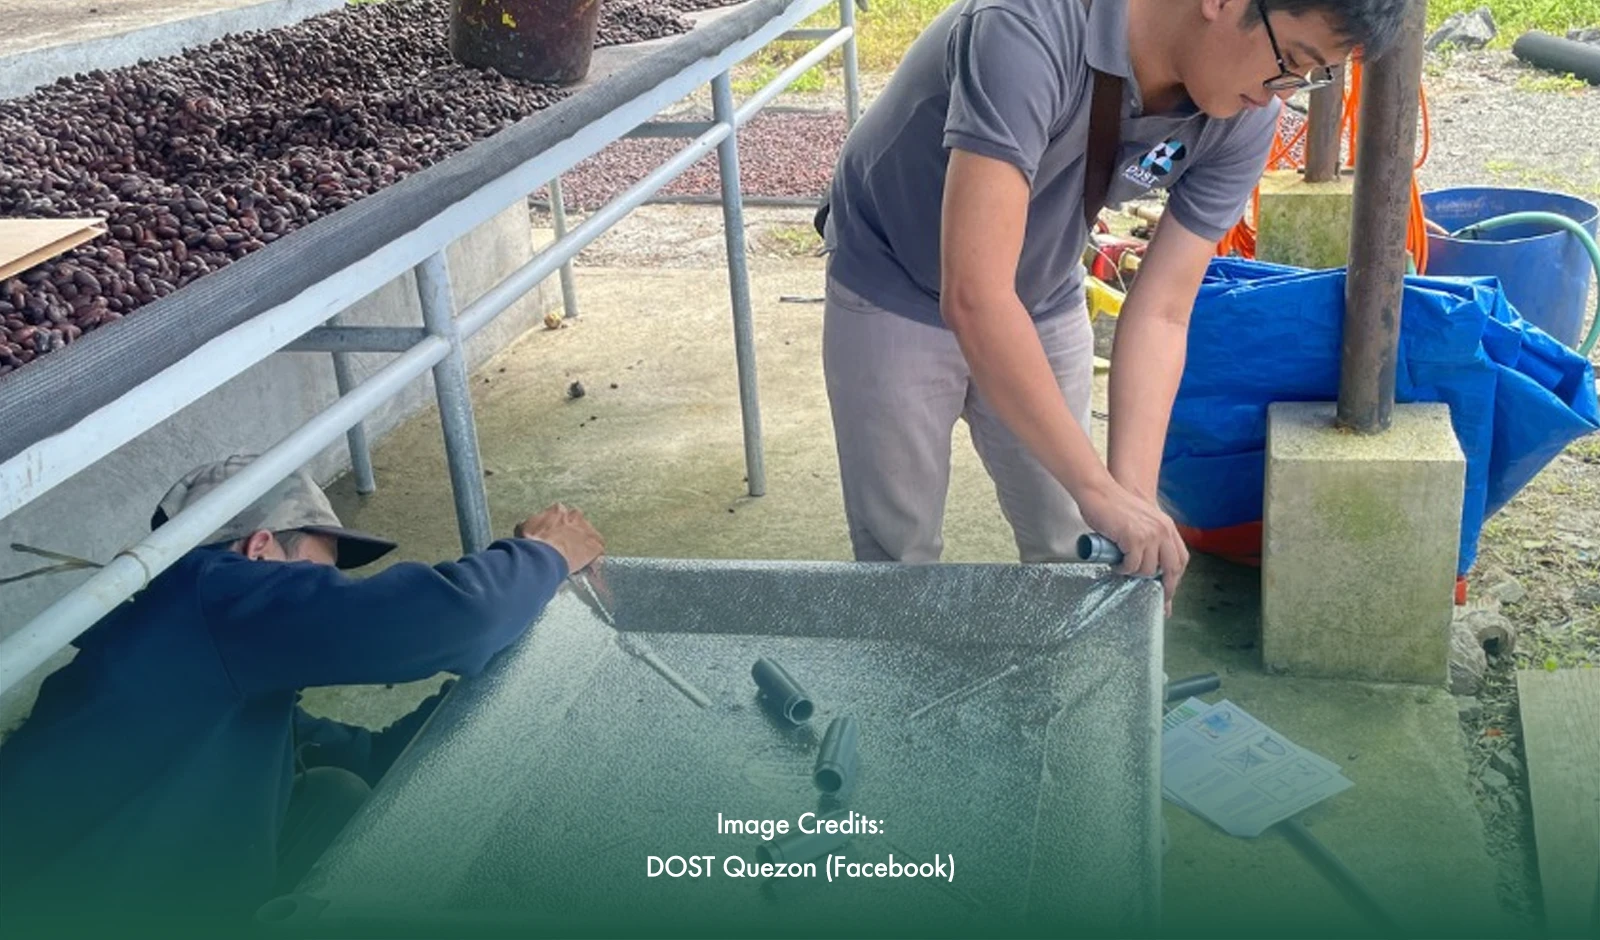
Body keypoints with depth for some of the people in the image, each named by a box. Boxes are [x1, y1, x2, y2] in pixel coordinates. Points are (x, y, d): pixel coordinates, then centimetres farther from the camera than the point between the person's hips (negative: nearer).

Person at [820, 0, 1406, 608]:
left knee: (1066, 550, 8)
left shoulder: (1245, 120, -19)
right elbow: (973, 298, -44)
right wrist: (1098, 488, -42)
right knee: (900, 557, 3)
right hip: (894, 297, -4)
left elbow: (1160, 314, -18)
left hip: (1044, 303, 5)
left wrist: (1135, 498, -30)